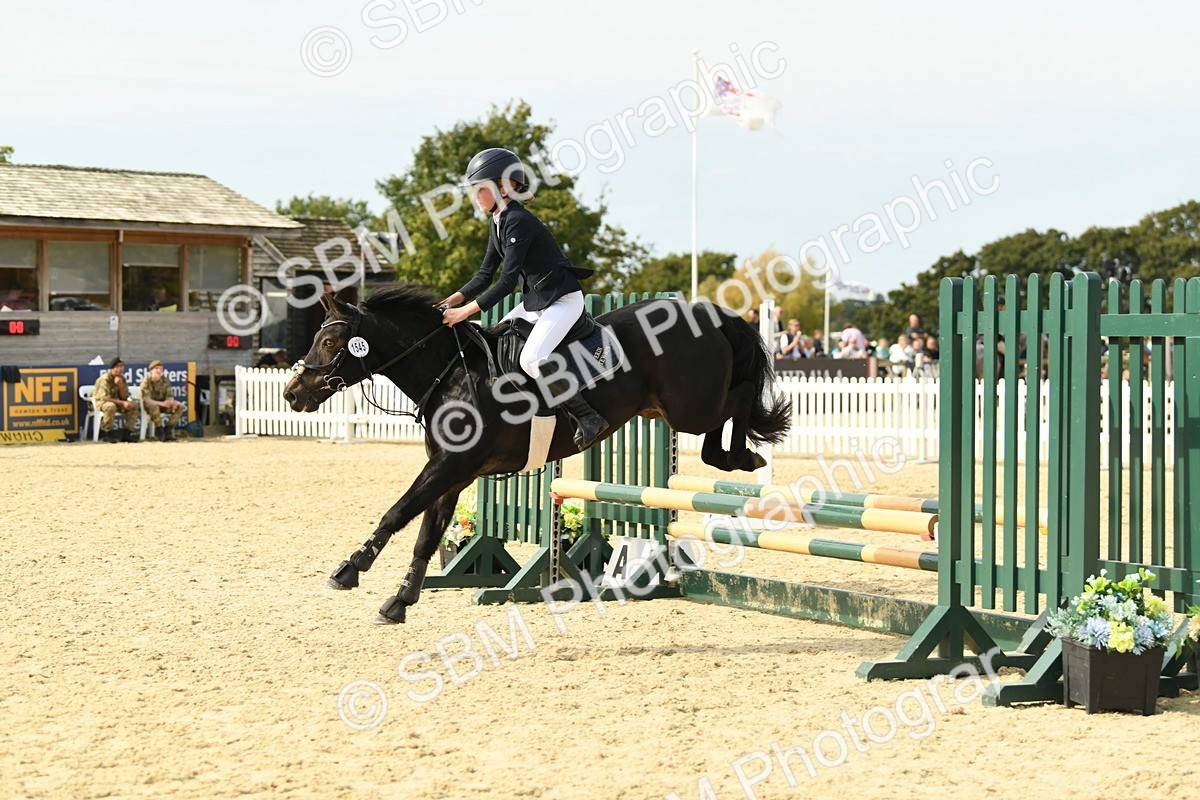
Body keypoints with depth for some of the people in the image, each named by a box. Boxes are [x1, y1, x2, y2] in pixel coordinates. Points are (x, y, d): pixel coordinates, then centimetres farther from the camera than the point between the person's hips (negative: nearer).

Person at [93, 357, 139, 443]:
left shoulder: (121, 378, 1)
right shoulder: (105, 379, -21)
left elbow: (124, 397, -2)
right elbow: (104, 398, -29)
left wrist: (121, 386, -22)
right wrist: (122, 403, -32)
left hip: (115, 401, 7)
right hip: (100, 402, -7)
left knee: (134, 406, -10)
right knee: (111, 406, -39)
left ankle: (127, 433, -8)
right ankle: (107, 434, -24)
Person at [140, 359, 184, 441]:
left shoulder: (165, 381, 1)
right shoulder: (146, 381, -16)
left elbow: (170, 396, -1)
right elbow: (146, 399, -25)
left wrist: (171, 401, -29)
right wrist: (161, 403, -39)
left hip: (162, 405, 6)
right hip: (149, 406, -6)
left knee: (180, 406, -14)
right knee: (154, 406, -40)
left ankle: (169, 428, -9)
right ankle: (159, 429, -24)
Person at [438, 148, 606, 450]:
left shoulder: (518, 221, -22)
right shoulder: (497, 223, 8)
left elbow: (507, 281, -26)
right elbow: (485, 275, 10)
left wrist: (466, 311, -27)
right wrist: (452, 301, -3)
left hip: (563, 300, -10)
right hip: (534, 300, 10)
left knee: (531, 359, -26)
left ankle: (588, 417, -17)